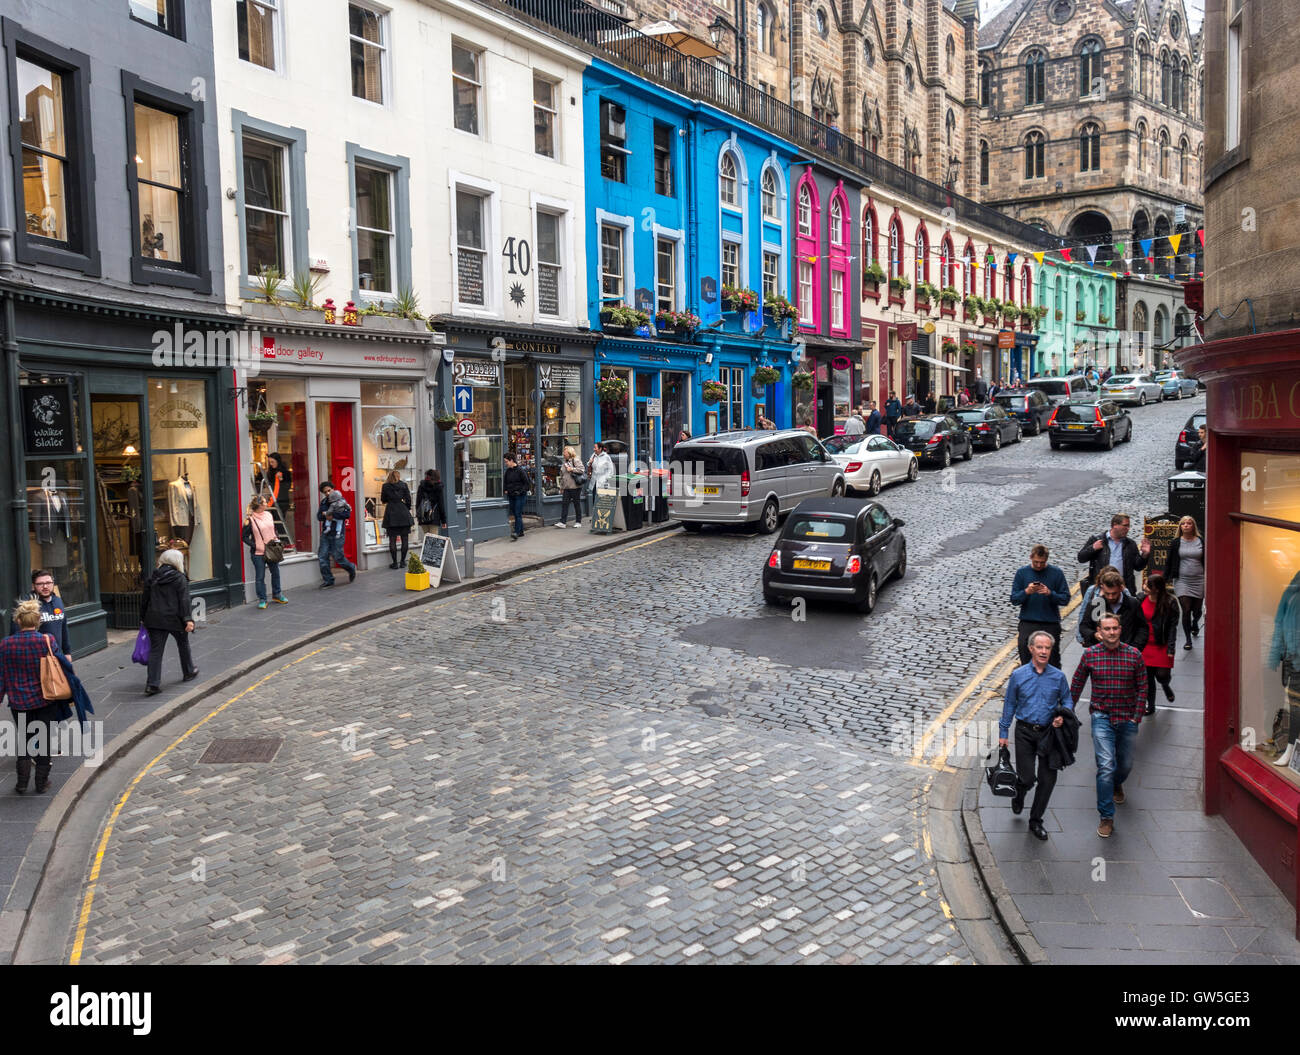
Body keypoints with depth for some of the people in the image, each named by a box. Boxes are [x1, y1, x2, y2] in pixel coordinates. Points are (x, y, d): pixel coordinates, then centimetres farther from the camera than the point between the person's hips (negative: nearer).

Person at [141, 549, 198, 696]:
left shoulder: (151, 579, 8)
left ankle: (152, 683, -7)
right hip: (174, 619, -3)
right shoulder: (180, 578, -6)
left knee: (155, 650, 1)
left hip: (154, 619, 3)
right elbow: (184, 601, -13)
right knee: (183, 645, 19)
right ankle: (188, 672, 36)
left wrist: (143, 618, 19)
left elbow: (145, 600, 11)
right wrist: (187, 619, -15)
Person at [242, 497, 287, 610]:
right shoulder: (251, 520, -11)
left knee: (276, 572, 14)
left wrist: (276, 540, 5)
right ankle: (262, 599, 10)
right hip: (258, 554, -6)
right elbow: (244, 536, -8)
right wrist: (255, 546, -16)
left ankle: (277, 594, 30)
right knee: (260, 577, 1)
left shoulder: (269, 515, 6)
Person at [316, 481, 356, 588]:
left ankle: (351, 568, 25)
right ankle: (328, 580, 9)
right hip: (325, 534, 5)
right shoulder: (324, 502, 12)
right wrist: (327, 514, -14)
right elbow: (319, 516, 5)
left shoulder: (341, 501, -4)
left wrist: (333, 515, -16)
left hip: (337, 534, -5)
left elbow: (347, 514, -16)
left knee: (338, 557, -5)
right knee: (323, 557, -1)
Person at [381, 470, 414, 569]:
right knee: (404, 538, 6)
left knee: (392, 539, 2)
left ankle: (394, 562, 0)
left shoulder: (385, 486, 3)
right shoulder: (403, 485, 3)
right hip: (403, 513, 0)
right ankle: (403, 561, 6)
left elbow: (383, 500, 9)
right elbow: (408, 499, 1)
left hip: (390, 513, 0)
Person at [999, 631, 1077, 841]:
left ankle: (1036, 821, 19)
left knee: (1048, 779, 2)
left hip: (1049, 733, 2)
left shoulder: (1058, 677, 1)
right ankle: (1019, 794, 32)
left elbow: (1067, 701, 12)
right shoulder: (1018, 675, -2)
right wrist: (1003, 733, 5)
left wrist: (1062, 716, -10)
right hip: (1025, 733, -1)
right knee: (1027, 778, -6)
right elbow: (1009, 705, 5)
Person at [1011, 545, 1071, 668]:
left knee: (1053, 661, 3)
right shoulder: (1022, 572, 3)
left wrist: (1050, 593, -19)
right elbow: (1014, 599, 1)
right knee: (1026, 661, -6)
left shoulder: (1056, 573, -1)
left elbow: (1065, 599, -2)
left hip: (1050, 624, 0)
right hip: (1027, 624, 1)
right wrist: (1026, 592, -17)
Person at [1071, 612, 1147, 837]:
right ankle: (1107, 817, -5)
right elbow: (1077, 684, 7)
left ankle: (1117, 784, 52)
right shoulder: (1089, 654, -5)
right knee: (1106, 766, -12)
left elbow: (1142, 688, 3)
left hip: (1127, 718, 2)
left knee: (1125, 764, 16)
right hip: (1102, 717, -2)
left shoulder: (1134, 654, -4)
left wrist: (1137, 717, -4)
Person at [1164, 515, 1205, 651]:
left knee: (1197, 610, 9)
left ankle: (1195, 624, 45)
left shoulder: (1201, 542, 3)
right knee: (1186, 610, -10)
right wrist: (1166, 579, 1)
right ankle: (1187, 639, 2)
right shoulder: (1176, 543, 3)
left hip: (1199, 580, 1)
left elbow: (1206, 562, 8)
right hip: (1182, 581, -1)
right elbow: (1169, 562, 6)